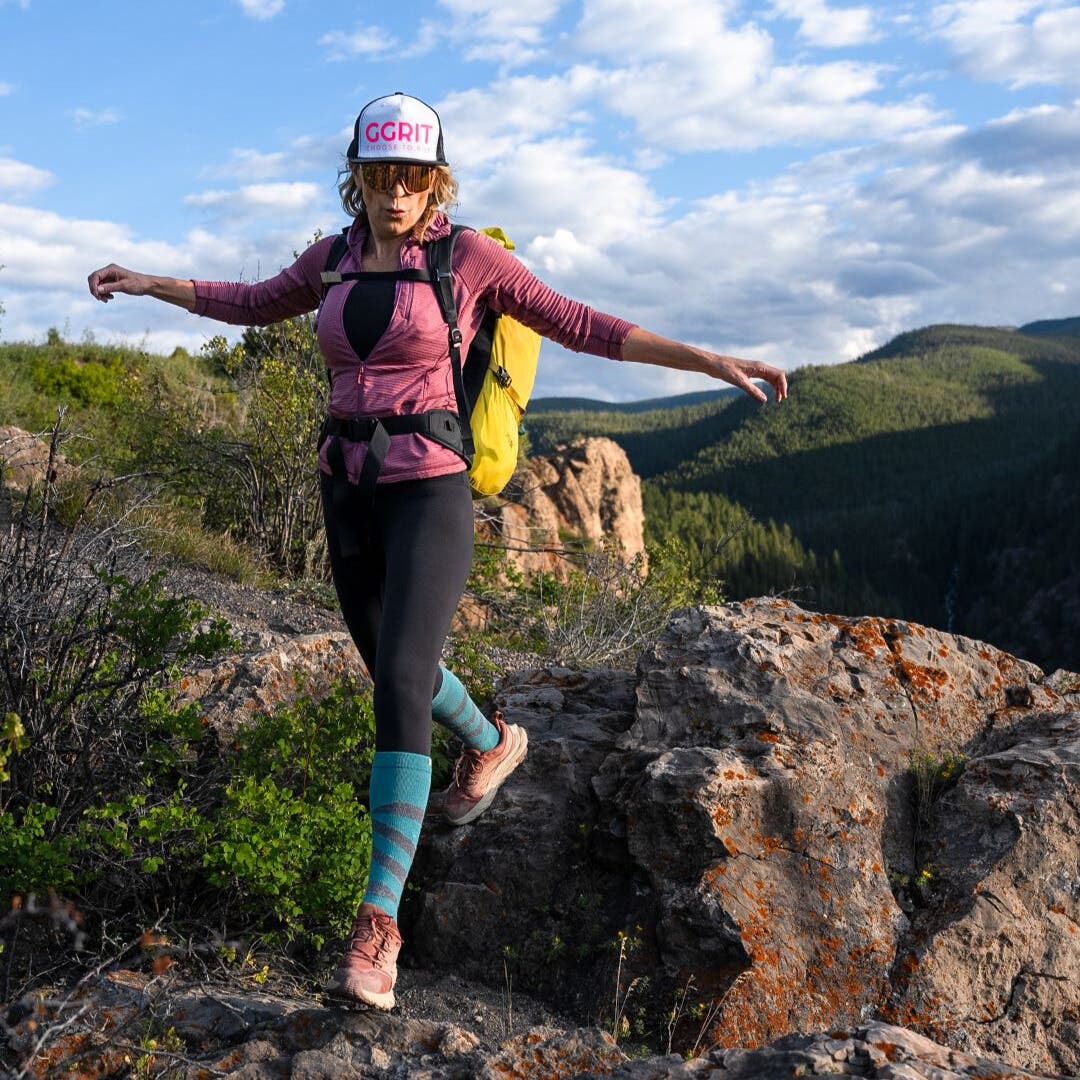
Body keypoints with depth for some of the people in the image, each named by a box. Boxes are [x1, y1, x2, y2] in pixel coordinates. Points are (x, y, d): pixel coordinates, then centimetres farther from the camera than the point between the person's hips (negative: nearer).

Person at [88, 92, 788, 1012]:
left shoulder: (468, 254, -4)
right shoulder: (337, 256, 10)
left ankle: (378, 926, -18)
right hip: (351, 494, 6)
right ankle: (494, 744, 50)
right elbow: (257, 305, 28)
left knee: (401, 682, -20)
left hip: (430, 494, -6)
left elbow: (581, 326, -4)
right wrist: (149, 284, 28)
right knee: (393, 666, 21)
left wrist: (712, 361, -10)